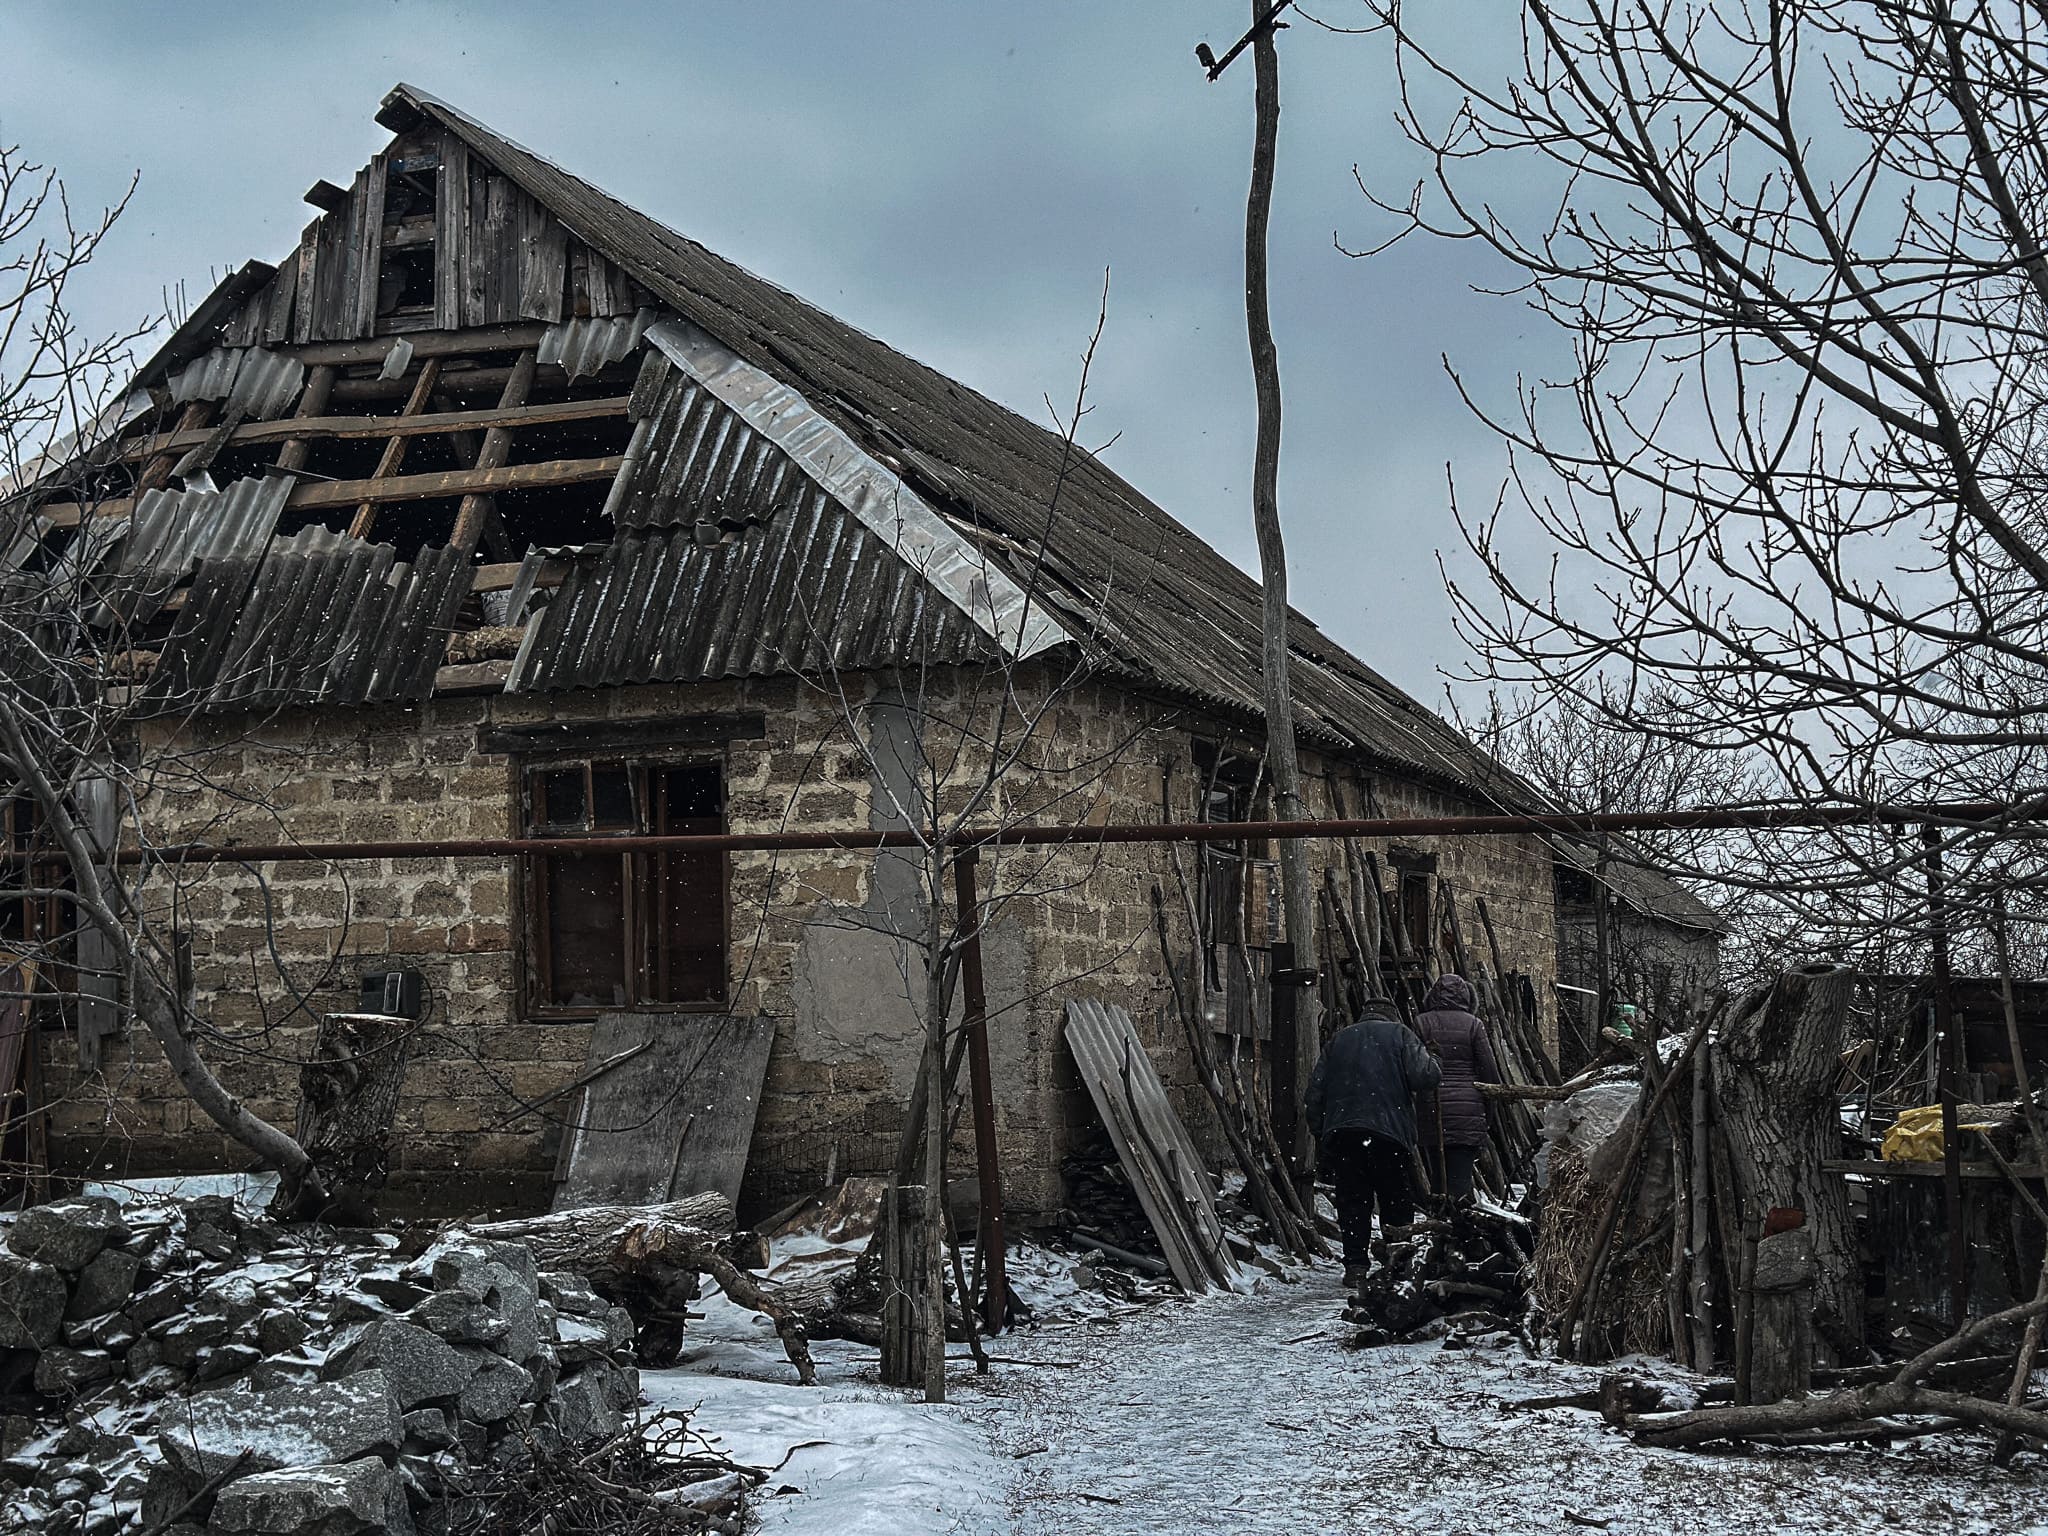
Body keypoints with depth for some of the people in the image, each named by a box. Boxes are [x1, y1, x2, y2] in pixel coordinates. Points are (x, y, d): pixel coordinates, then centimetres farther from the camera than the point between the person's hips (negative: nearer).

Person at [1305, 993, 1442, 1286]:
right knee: (1396, 1200, 8)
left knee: (1352, 1199, 6)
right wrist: (1432, 1062, 17)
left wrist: (1319, 1131, 19)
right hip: (1388, 1130, -3)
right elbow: (1424, 1076, -5)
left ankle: (1355, 1265, -2)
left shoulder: (1338, 1039, 20)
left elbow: (1315, 1092, 15)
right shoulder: (1399, 1033, 9)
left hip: (1340, 1132, 3)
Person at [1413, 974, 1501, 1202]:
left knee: (1436, 1177, 8)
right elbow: (1489, 1070, 3)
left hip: (1431, 1108, 1)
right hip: (1468, 1111, -1)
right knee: (1460, 1178, -3)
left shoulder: (1421, 1023, 4)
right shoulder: (1473, 1024, 3)